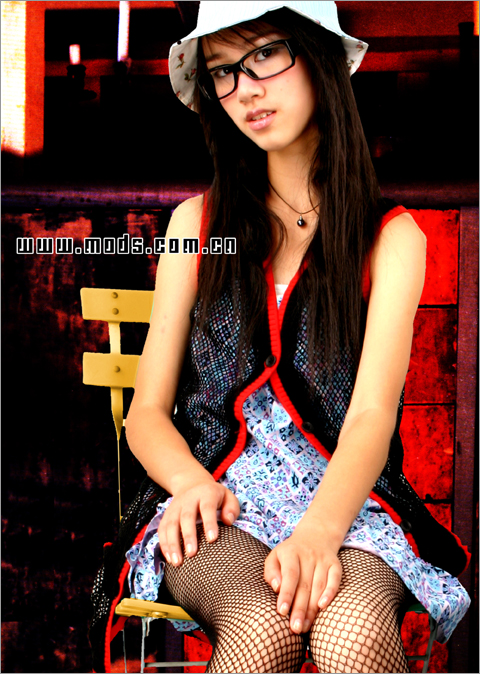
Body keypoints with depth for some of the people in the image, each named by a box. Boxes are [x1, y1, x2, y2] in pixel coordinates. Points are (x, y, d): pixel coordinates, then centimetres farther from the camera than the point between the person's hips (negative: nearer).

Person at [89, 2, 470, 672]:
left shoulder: (391, 235, 7)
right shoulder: (198, 222, 12)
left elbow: (373, 414, -8)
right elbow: (147, 411, 9)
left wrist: (320, 530, -30)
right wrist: (190, 481, -16)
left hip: (345, 498, 0)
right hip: (213, 499, 1)